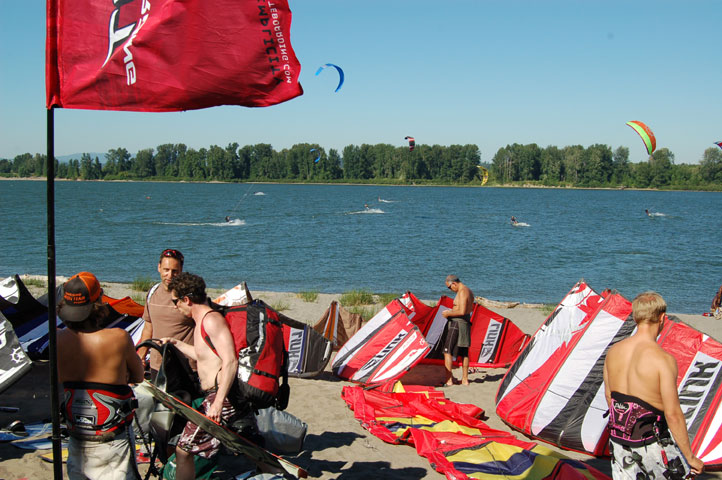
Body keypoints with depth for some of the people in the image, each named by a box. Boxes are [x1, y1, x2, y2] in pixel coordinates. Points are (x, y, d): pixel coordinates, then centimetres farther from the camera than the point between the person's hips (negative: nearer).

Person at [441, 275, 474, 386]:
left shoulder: (462, 292, -17)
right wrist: (452, 311, 15)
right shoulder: (469, 291, 14)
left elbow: (462, 312, -25)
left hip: (457, 323, -10)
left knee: (447, 351, -4)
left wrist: (449, 313, -13)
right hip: (466, 323, 10)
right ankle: (465, 379, 18)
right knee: (464, 352, 14)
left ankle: (448, 379, -6)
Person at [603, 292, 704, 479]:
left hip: (618, 441, 5)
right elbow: (673, 414, -18)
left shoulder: (613, 351, -1)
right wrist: (690, 457, -8)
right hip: (651, 444, -5)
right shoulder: (663, 359, -19)